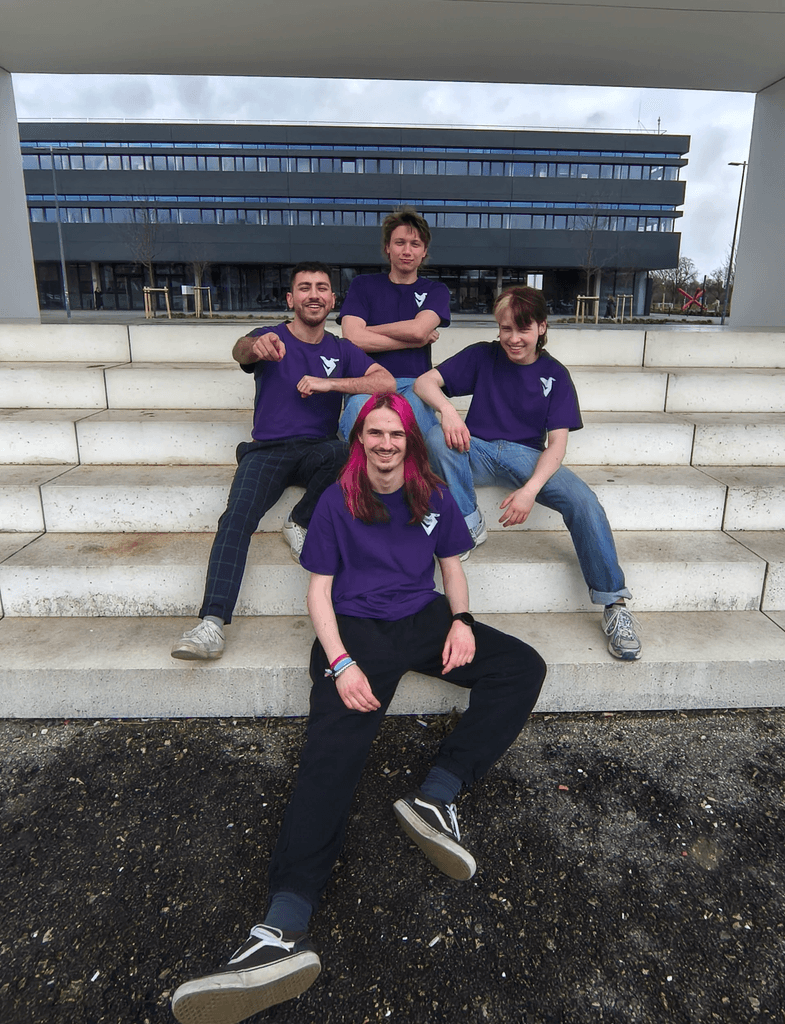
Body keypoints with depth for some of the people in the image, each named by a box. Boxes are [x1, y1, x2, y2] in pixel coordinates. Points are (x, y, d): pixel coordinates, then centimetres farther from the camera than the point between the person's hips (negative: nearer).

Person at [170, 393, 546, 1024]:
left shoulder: (434, 497, 12)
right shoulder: (338, 501, 3)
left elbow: (452, 566, 18)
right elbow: (319, 589, 0)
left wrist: (461, 620, -4)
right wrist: (340, 663, -15)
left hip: (424, 618, 4)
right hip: (356, 627, -4)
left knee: (524, 666, -18)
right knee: (333, 749, -27)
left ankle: (437, 795, -25)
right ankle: (286, 930, -39)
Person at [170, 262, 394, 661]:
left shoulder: (341, 350, 12)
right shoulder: (272, 338, 6)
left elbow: (387, 382, -3)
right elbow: (240, 350, -19)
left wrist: (327, 383, -15)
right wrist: (254, 346, -46)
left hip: (317, 449, 2)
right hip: (267, 449, -1)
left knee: (342, 452, -35)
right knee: (236, 518, -27)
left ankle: (299, 523, -10)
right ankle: (212, 622, -33)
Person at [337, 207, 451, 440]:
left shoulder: (436, 290, 20)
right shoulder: (363, 285, 17)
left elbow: (418, 329, -3)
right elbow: (353, 338, -1)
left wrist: (368, 330, 6)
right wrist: (415, 341, 2)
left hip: (413, 385, 0)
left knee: (415, 405, -37)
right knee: (360, 405, -37)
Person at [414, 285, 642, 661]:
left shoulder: (554, 374, 4)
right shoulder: (483, 355, 5)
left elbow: (556, 444, -5)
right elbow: (424, 382, -3)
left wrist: (531, 489, -25)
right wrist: (447, 410, -28)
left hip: (527, 456, 0)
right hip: (477, 450, 1)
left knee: (584, 501, -27)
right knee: (437, 438, -32)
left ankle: (613, 604, -17)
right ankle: (470, 528, -19)